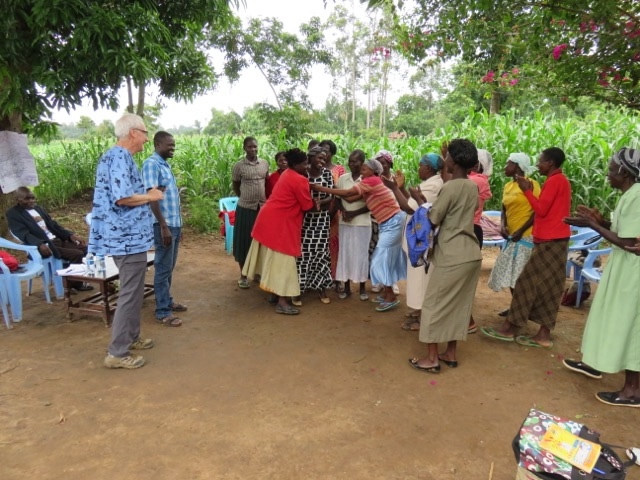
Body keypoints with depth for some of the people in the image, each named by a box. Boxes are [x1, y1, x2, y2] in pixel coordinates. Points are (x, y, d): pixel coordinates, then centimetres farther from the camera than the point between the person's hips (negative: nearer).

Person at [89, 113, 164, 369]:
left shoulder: (115, 156, 16)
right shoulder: (120, 157, -16)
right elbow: (122, 198, -26)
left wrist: (147, 195, 11)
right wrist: (151, 196, -12)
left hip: (127, 235, 11)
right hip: (128, 237, -11)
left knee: (133, 291, 20)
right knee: (130, 294, -3)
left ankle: (131, 337, 33)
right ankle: (117, 353, 6)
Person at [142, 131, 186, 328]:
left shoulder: (166, 165, 16)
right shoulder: (151, 164, -12)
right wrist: (164, 227, -22)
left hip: (175, 223, 9)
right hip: (164, 225, -9)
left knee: (170, 267, 17)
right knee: (163, 268, -2)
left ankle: (168, 301, 29)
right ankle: (163, 312, 7)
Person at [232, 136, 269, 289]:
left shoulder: (265, 164, 3)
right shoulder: (239, 166, -6)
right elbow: (235, 186, 5)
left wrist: (265, 199, 11)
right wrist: (246, 197, 10)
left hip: (263, 207, 3)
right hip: (245, 208, -3)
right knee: (244, 240, 5)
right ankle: (243, 275, 17)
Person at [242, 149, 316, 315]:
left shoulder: (287, 174, 14)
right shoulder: (299, 180, -15)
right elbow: (308, 206, -10)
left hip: (270, 218, 10)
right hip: (279, 223, -10)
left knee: (273, 259, 15)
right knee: (282, 261, -6)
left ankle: (275, 294, 26)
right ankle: (281, 303, -2)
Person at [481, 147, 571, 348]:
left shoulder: (554, 181, -12)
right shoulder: (561, 180, 18)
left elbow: (541, 210, -17)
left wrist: (527, 191, -8)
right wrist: (531, 191, 6)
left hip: (549, 241, -10)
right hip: (555, 240, 10)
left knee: (528, 283, -5)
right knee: (547, 288, 8)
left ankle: (509, 328, 1)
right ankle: (544, 334, 12)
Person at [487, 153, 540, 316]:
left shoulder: (531, 184, -10)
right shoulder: (508, 186, 11)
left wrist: (521, 230, -16)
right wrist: (502, 225, -2)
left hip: (525, 236, -7)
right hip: (512, 236, 7)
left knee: (519, 274, -5)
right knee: (510, 272, 11)